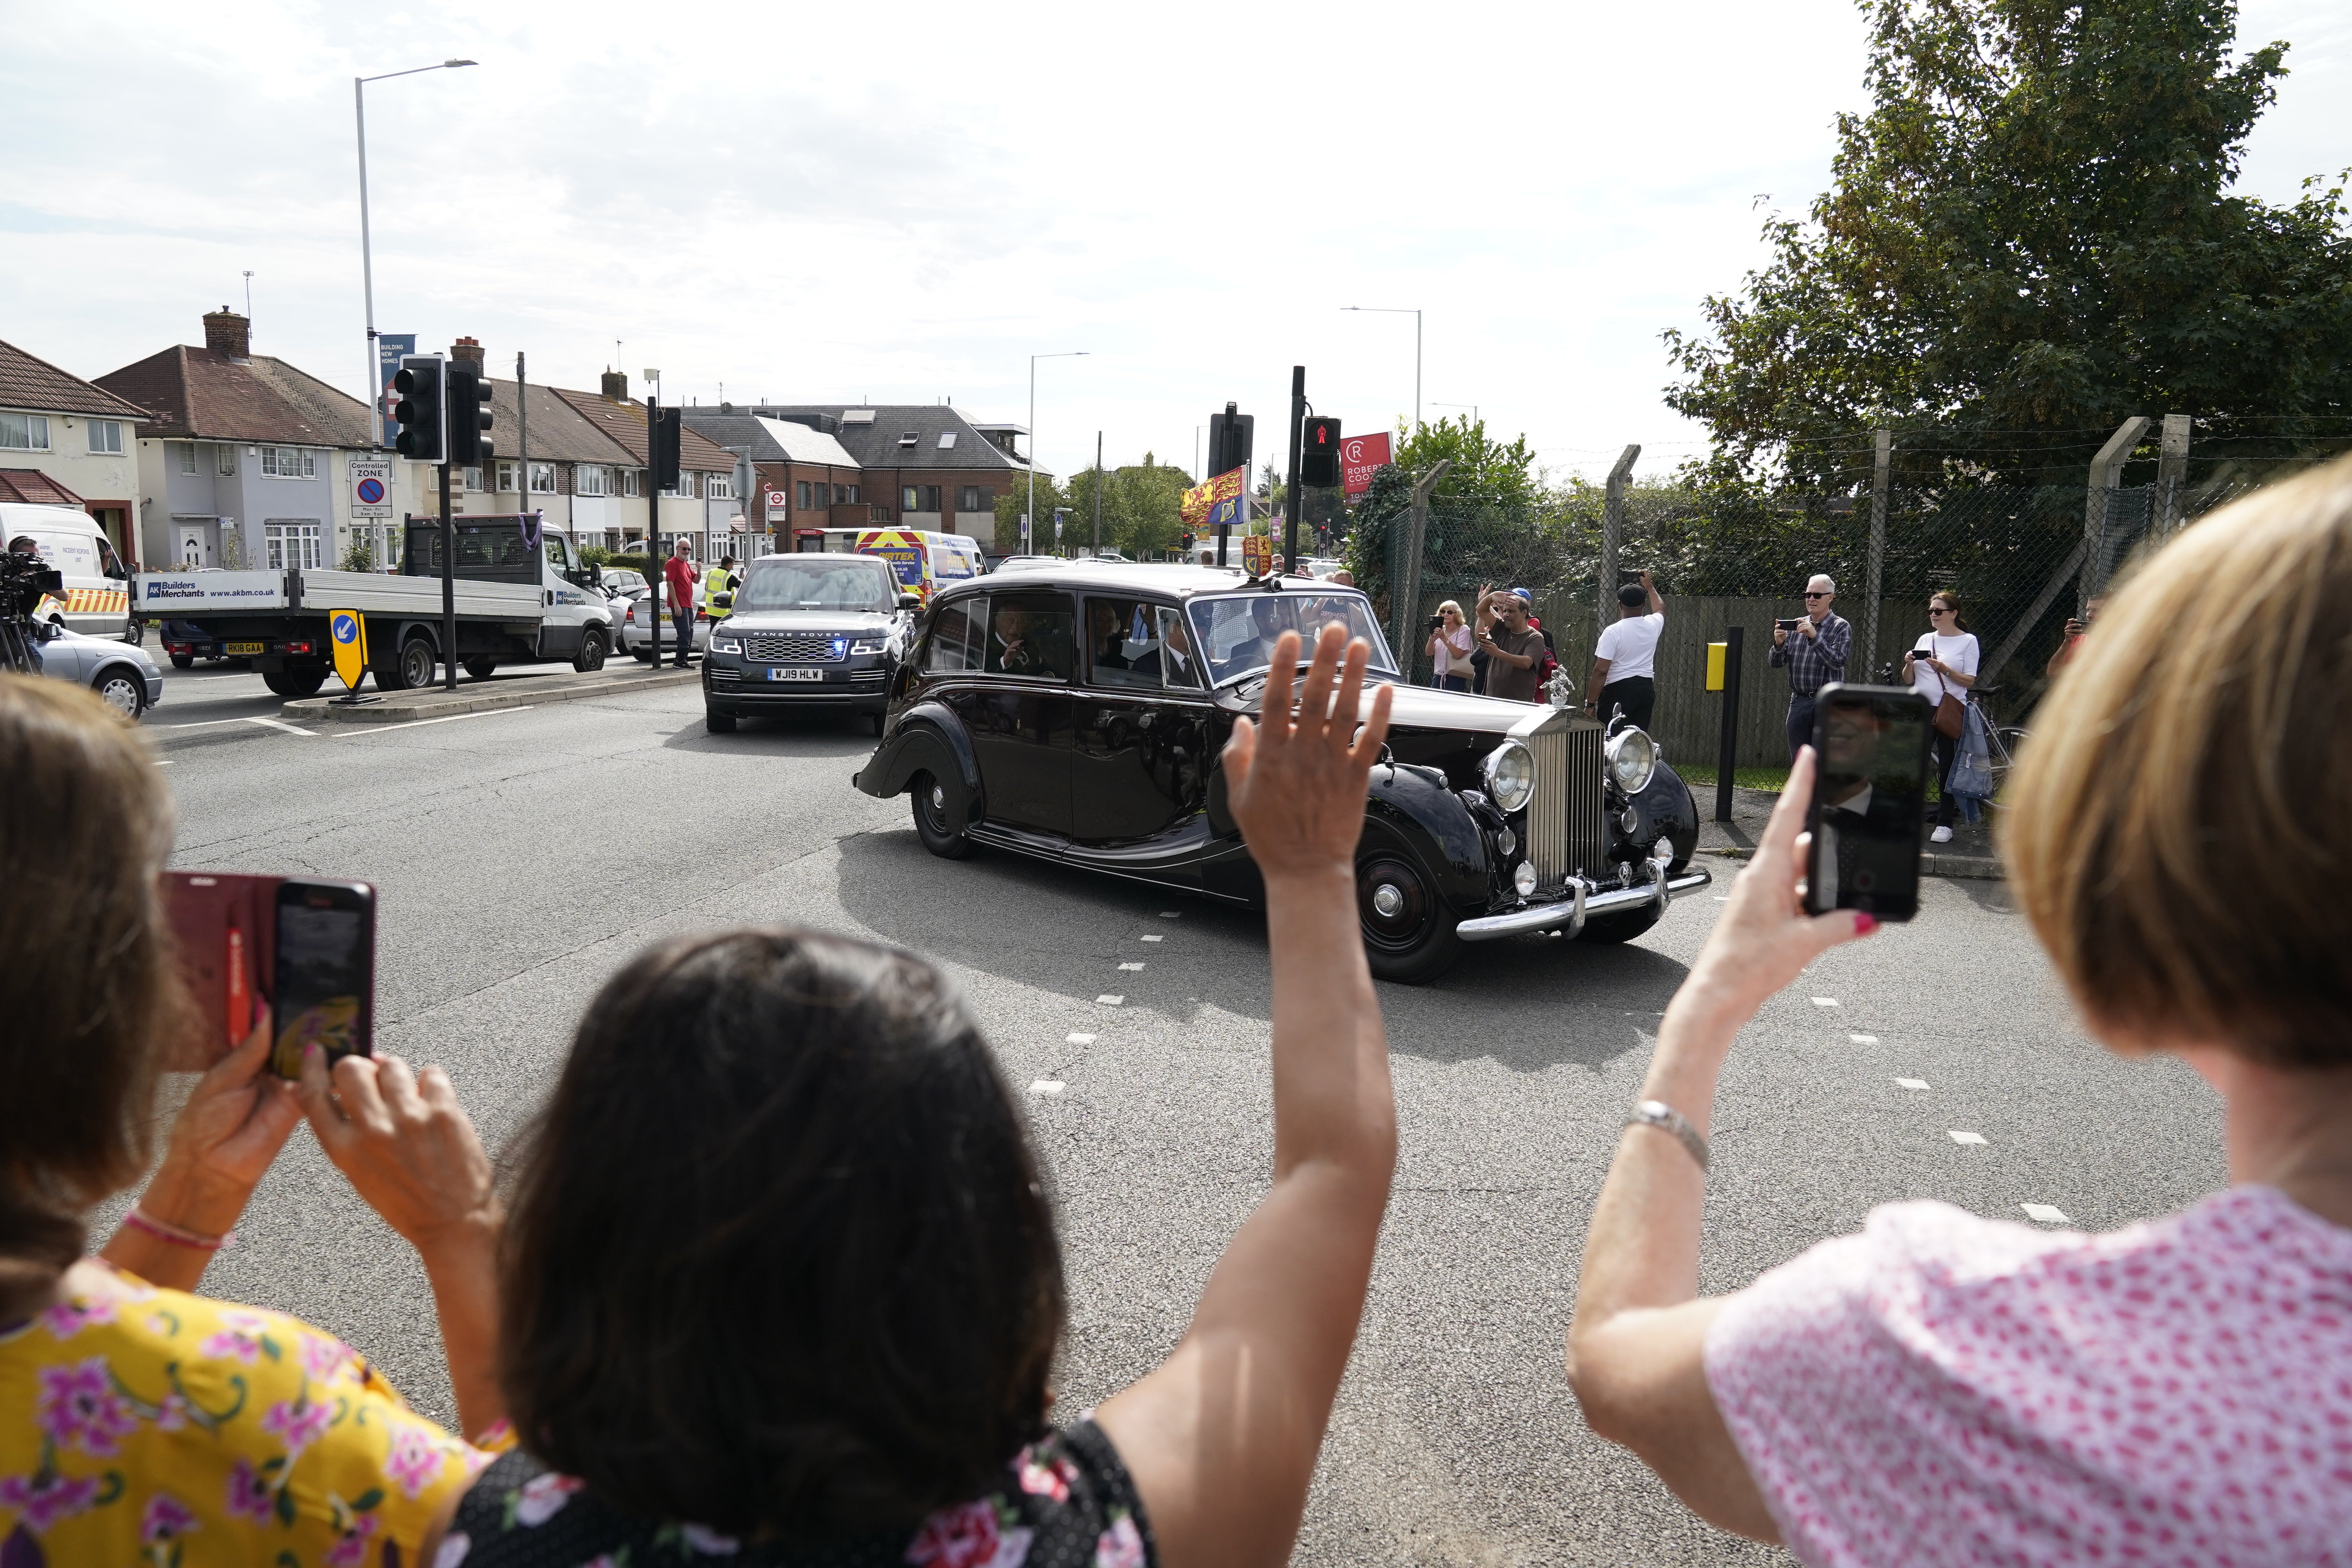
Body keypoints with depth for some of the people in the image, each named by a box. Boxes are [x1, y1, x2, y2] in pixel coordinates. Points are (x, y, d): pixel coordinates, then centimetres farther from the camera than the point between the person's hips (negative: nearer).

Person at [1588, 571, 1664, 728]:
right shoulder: (1652, 625, 4)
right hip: (1647, 689, 6)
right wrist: (1649, 587, 46)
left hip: (1619, 690, -6)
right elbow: (1660, 608, 32)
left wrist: (1590, 704, -11)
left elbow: (1601, 671, -16)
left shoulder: (1613, 631, -13)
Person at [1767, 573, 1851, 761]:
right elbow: (1777, 662, 9)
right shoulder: (1796, 626, 12)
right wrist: (1778, 643, -11)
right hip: (1798, 702, 5)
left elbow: (1836, 662, -14)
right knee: (1798, 761, 9)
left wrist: (1814, 637, -21)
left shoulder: (1841, 627, 0)